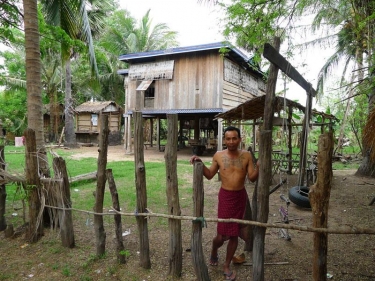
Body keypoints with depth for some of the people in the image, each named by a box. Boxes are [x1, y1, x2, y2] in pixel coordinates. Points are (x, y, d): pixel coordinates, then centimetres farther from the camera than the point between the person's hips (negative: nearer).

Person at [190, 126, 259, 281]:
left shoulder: (246, 155, -4)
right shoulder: (218, 156, -5)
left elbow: (252, 177, -4)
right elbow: (209, 175, 4)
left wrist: (258, 166, -21)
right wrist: (200, 163, -9)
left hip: (241, 196, 2)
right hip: (225, 196, -1)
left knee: (234, 234, 11)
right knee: (222, 235, 1)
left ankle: (227, 266, 31)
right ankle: (213, 252, 37)